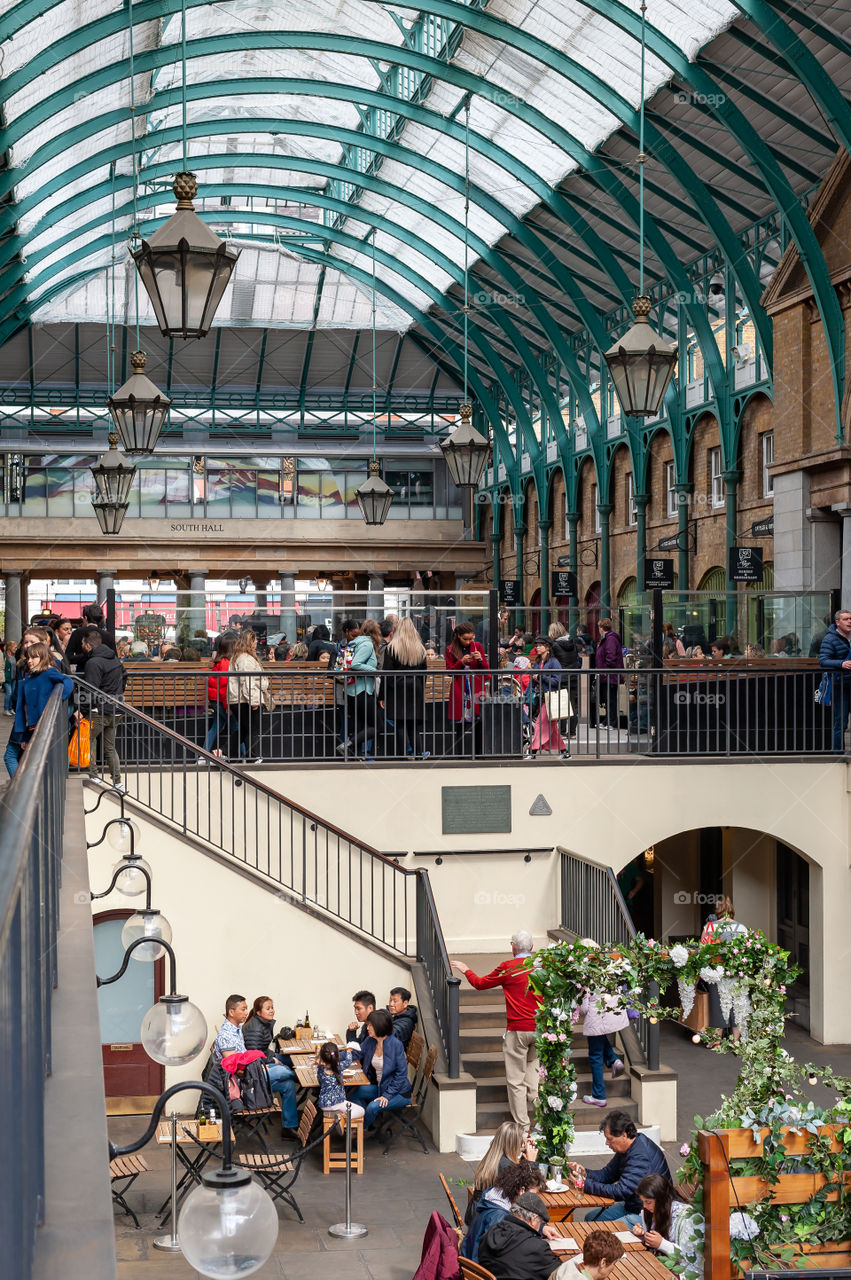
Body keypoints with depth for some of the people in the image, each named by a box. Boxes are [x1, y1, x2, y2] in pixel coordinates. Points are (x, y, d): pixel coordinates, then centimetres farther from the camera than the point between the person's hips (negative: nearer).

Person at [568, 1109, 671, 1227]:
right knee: (590, 1217, 14)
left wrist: (586, 1185, -24)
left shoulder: (641, 1157, -27)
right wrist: (585, 1173, -6)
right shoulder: (626, 1149, 5)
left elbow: (620, 1192, -29)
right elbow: (608, 1173, 14)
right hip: (632, 1206, 10)